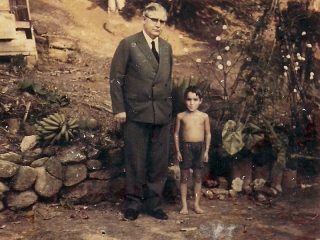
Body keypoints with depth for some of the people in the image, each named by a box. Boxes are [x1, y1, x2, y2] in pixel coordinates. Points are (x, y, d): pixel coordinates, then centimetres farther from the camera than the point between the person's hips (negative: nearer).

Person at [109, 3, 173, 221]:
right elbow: (116, 78, -3)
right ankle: (133, 203, 17)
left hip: (162, 113, 4)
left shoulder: (167, 47, 13)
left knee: (160, 161, 6)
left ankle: (154, 203, 18)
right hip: (136, 112, -4)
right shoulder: (128, 44, -1)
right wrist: (119, 109, -9)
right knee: (136, 161, 3)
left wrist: (169, 106, 13)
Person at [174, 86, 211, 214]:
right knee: (184, 177, 3)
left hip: (200, 147, 1)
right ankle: (184, 205, 11)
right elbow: (176, 134, 2)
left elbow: (208, 134, 6)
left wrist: (206, 150, 2)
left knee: (198, 177, 8)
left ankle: (197, 204, 17)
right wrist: (177, 150, -2)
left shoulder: (204, 116, 1)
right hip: (185, 147, -1)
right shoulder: (181, 116, -1)